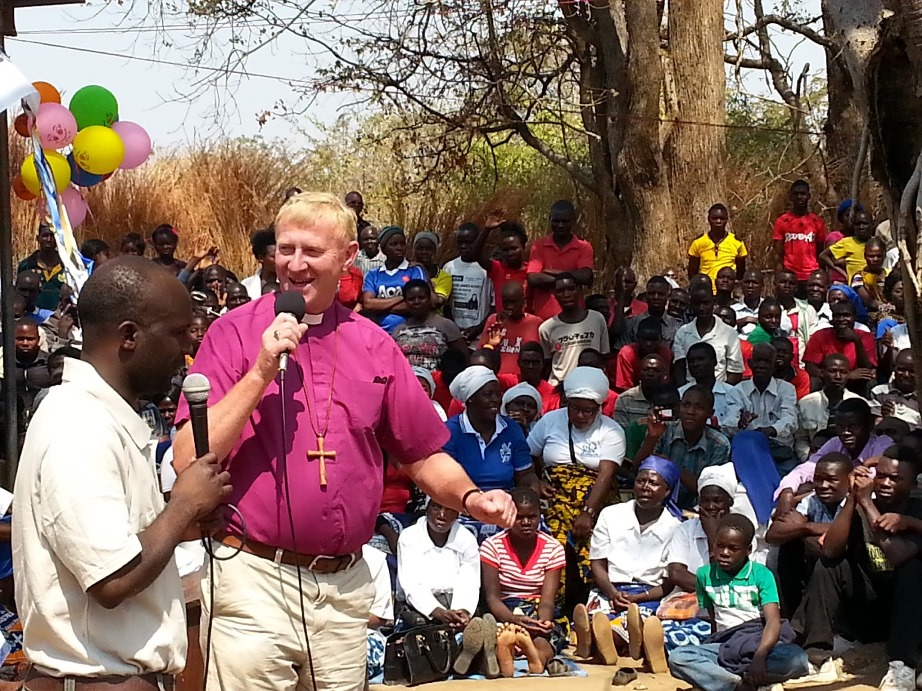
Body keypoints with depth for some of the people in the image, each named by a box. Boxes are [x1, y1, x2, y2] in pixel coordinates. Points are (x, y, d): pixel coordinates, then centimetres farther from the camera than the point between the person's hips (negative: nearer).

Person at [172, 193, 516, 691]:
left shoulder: (374, 346, 8)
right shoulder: (236, 332, -3)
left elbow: (423, 456, 13)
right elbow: (188, 460, -11)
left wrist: (469, 497, -6)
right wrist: (262, 373, -17)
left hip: (346, 588, 4)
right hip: (254, 579, -3)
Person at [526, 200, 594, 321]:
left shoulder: (584, 248, 4)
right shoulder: (539, 245, 6)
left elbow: (586, 276, -13)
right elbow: (533, 278, -8)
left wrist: (552, 272, -7)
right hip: (543, 317, 0)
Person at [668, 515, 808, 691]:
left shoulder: (761, 574, -3)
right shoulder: (705, 575, 7)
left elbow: (773, 621, -14)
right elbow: (712, 620, 11)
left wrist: (760, 655, -31)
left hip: (762, 642, -2)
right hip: (725, 645, 2)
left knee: (797, 660, -34)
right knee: (677, 657, -26)